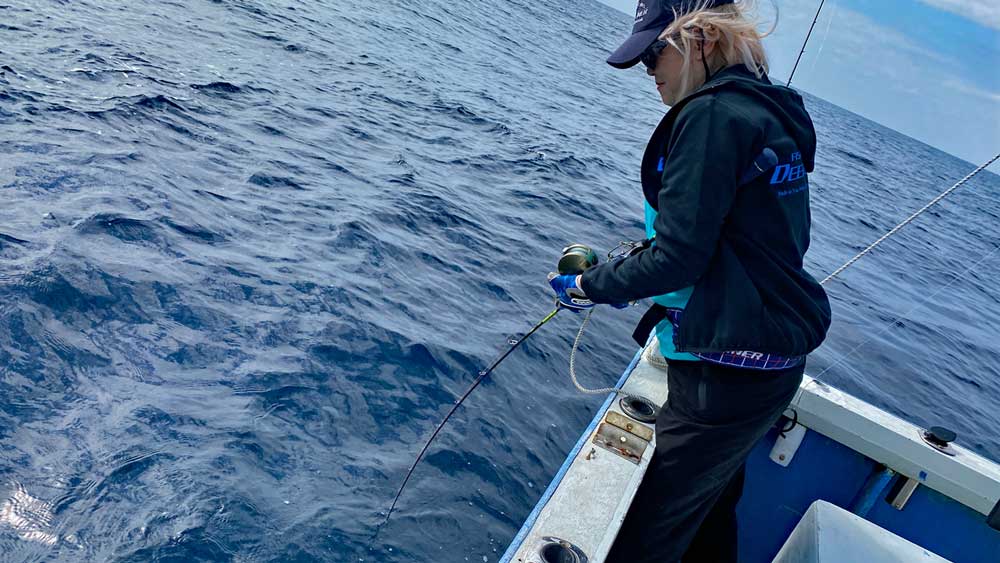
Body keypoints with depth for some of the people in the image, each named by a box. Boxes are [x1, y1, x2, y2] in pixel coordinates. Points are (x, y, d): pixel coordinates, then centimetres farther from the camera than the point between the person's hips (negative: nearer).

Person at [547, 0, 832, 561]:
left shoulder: (711, 115, -19)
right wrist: (623, 275, 13)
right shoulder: (773, 115, 11)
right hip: (774, 363, 10)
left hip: (725, 377, -10)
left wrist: (589, 286, -5)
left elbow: (677, 258, -21)